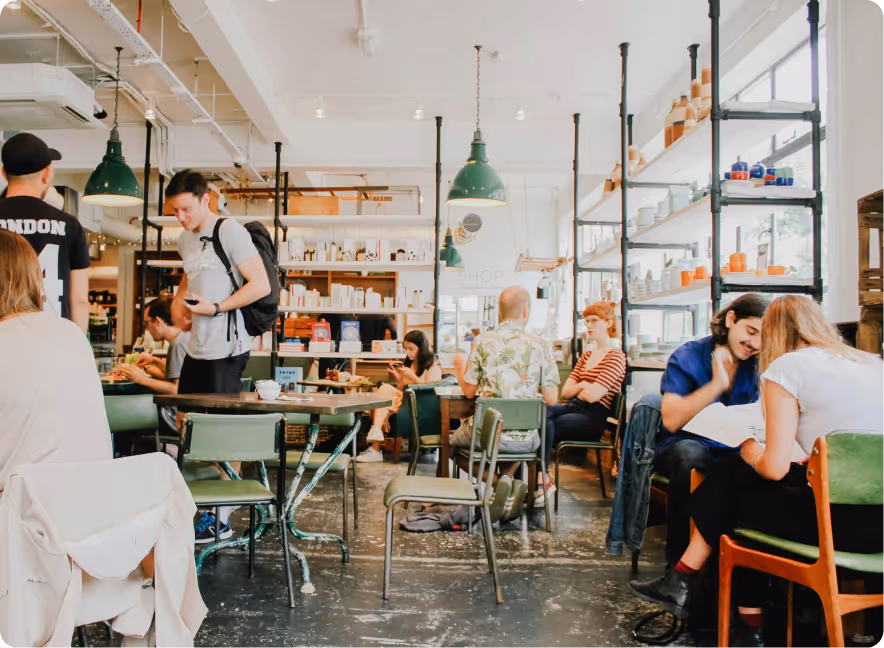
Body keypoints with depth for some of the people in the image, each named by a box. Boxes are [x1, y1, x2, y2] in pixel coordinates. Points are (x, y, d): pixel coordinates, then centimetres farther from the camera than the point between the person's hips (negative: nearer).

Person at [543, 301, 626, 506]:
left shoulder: (616, 357, -4)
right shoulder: (586, 356, 23)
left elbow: (592, 395, -15)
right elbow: (565, 391, 15)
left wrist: (577, 389, 5)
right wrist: (582, 386, -3)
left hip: (594, 418, -7)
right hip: (575, 408, 7)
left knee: (547, 424, -30)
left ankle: (542, 481, -21)